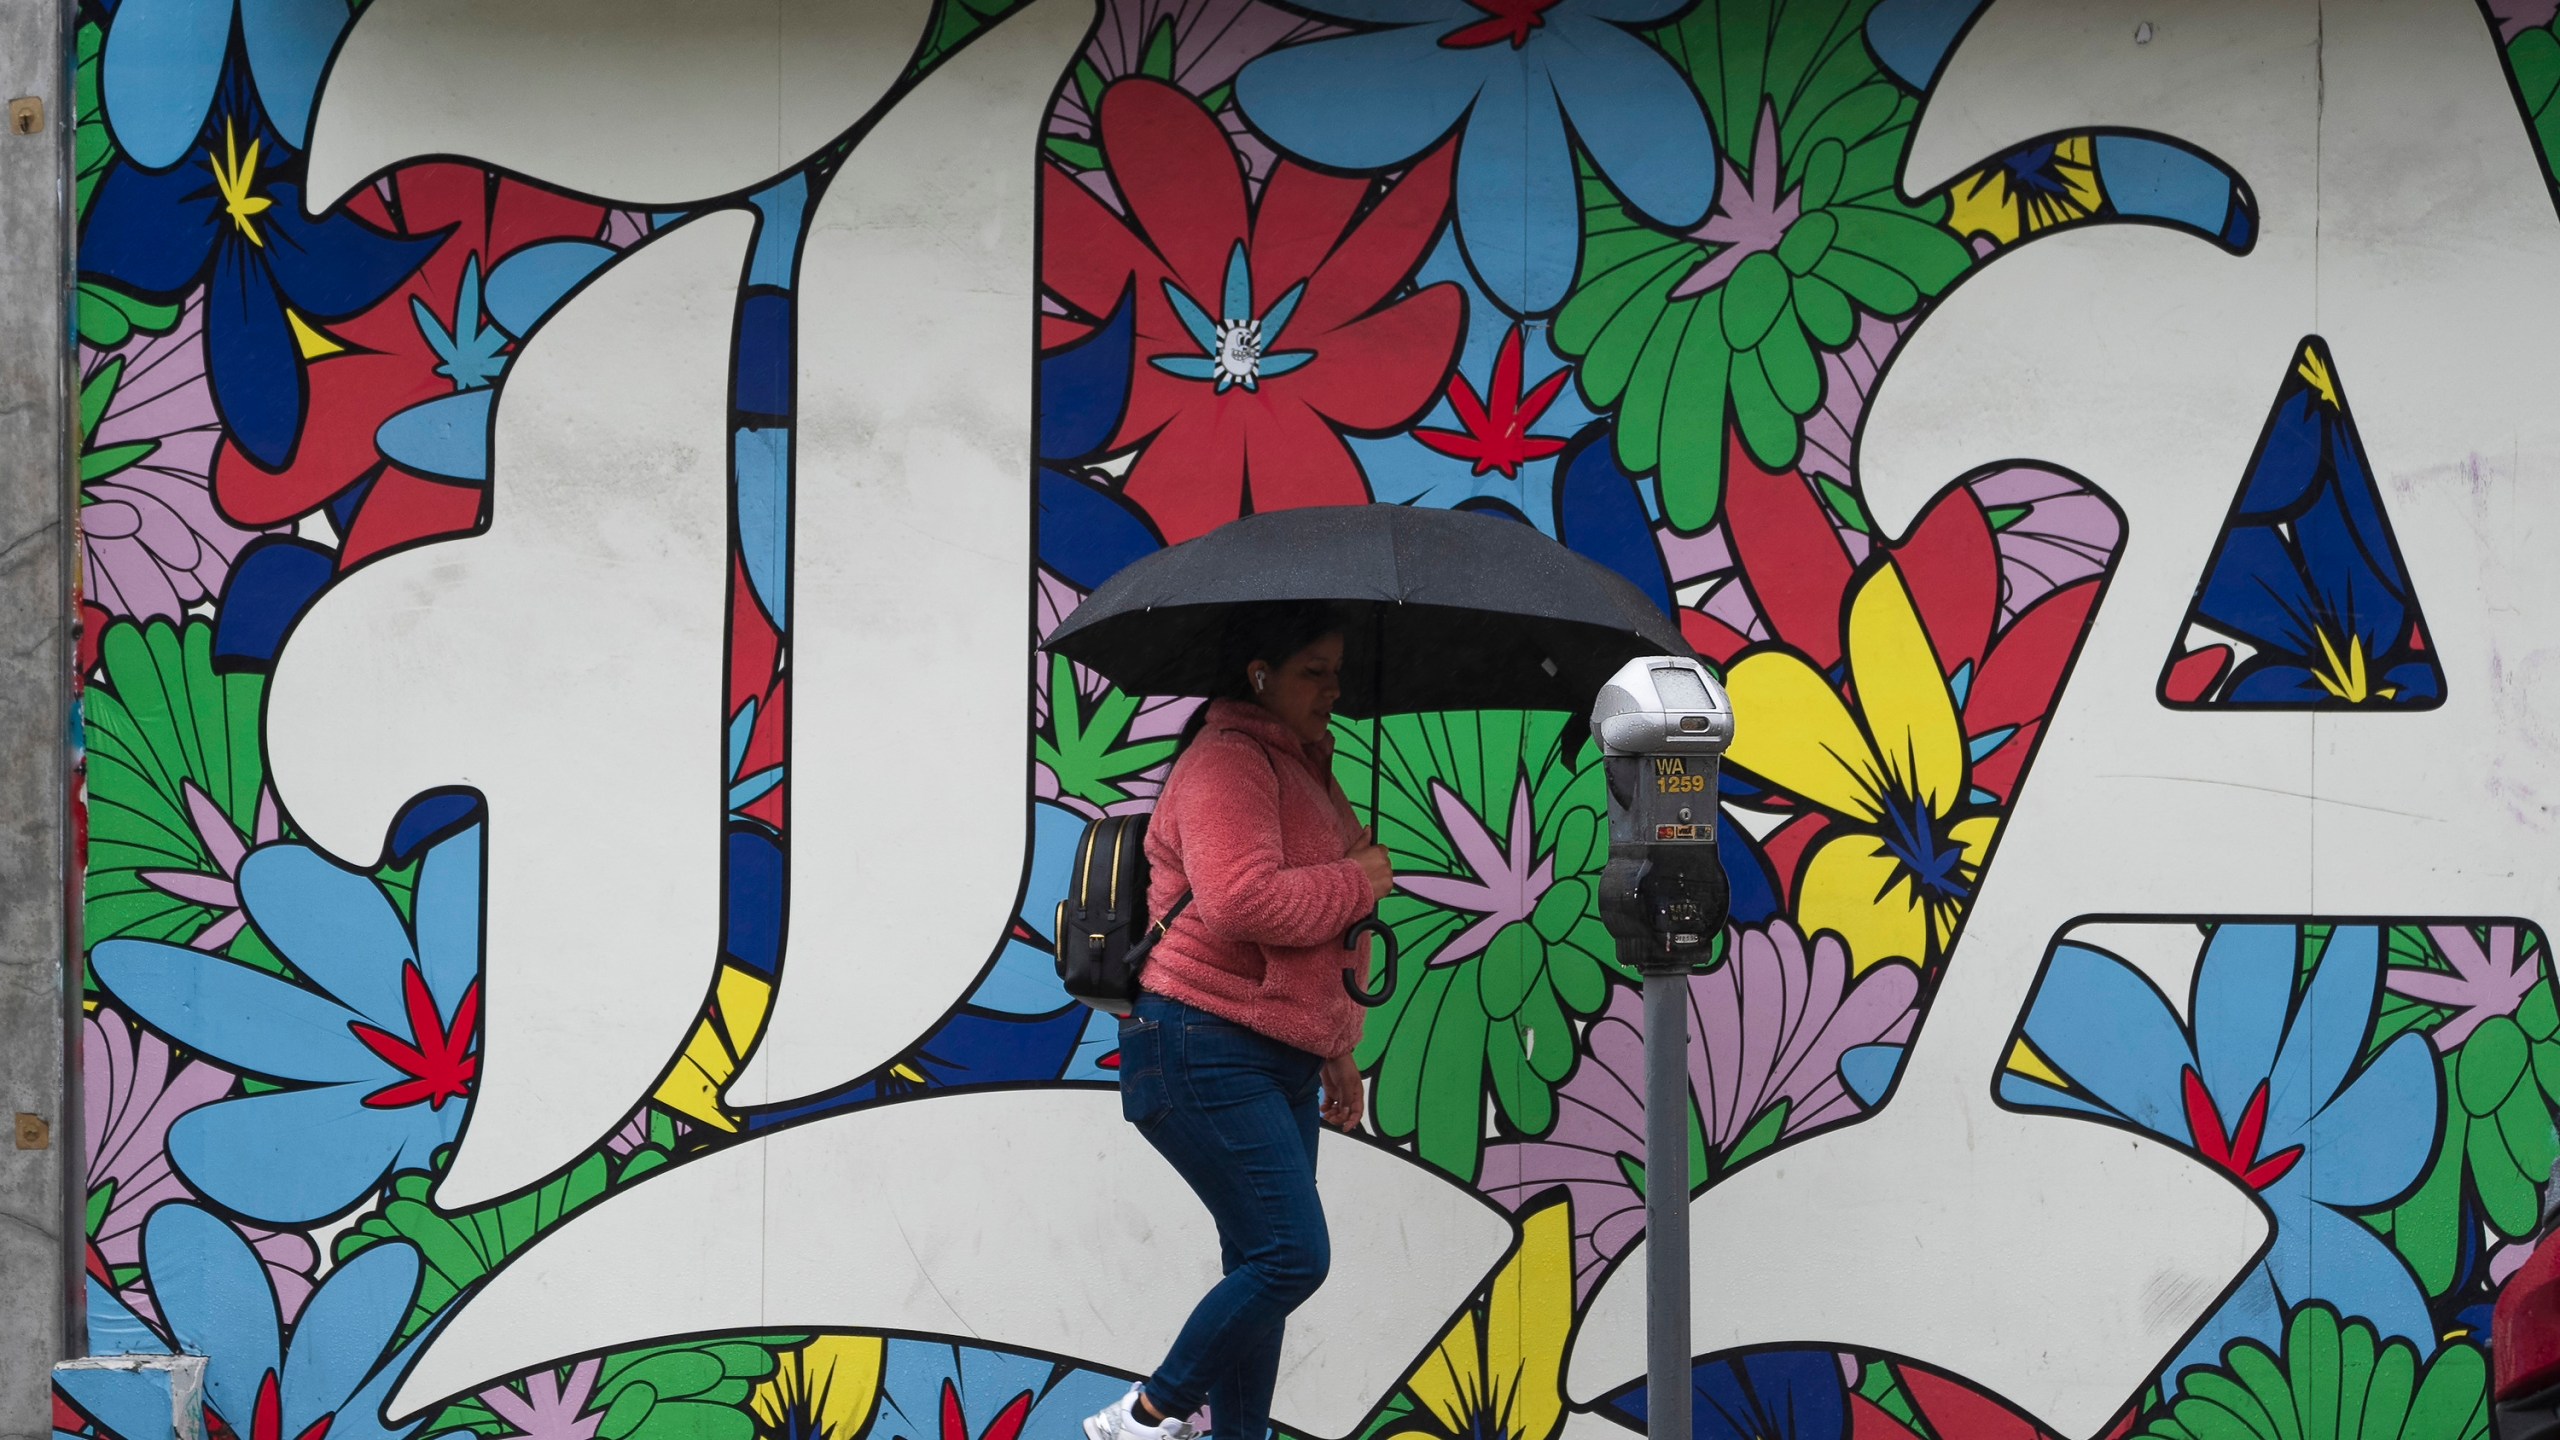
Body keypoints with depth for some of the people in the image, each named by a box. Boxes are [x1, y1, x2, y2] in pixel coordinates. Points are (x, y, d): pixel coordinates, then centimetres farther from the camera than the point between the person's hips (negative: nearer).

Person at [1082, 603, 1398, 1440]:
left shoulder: (1305, 767, 20)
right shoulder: (1227, 761, -12)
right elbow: (1242, 901, -28)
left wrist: (1335, 1050, 27)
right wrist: (1359, 883, -15)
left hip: (1279, 1060, 10)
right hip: (1204, 1050, -10)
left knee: (1262, 1271, 9)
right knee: (1291, 1255, -15)